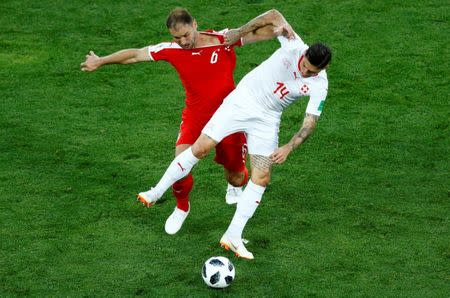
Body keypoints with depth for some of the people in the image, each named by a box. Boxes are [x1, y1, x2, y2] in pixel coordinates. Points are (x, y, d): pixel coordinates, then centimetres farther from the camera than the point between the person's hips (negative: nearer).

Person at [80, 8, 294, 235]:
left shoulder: (225, 39, -14)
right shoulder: (171, 50, -9)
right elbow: (134, 54, 4)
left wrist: (281, 25, -32)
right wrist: (100, 62, 15)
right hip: (195, 118, 1)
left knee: (236, 176, 9)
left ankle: (234, 186, 51)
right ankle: (181, 208, 13)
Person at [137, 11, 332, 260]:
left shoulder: (319, 86, -15)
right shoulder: (293, 46, -18)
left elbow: (310, 123, -14)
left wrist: (289, 147, -27)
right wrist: (240, 32, -19)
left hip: (266, 120, 1)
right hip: (242, 101, -1)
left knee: (262, 178, -6)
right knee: (200, 148, -7)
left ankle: (233, 237, 4)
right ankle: (157, 192, 10)